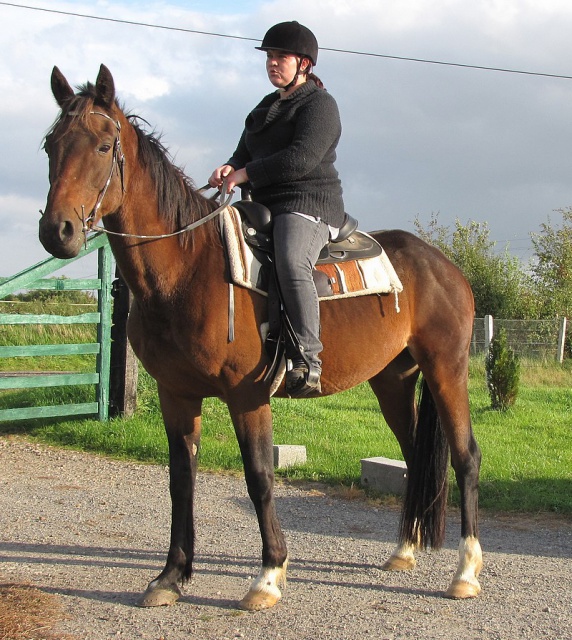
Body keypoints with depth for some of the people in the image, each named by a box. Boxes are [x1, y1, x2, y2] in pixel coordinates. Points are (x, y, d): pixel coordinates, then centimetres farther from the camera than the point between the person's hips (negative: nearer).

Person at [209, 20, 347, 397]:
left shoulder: (319, 104, -3)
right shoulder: (266, 108, 25)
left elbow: (301, 158, -17)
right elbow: (245, 154, 25)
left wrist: (245, 174, -14)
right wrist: (229, 169, 0)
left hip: (309, 207, -10)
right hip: (266, 208, 10)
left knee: (291, 265, -37)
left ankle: (307, 360, -42)